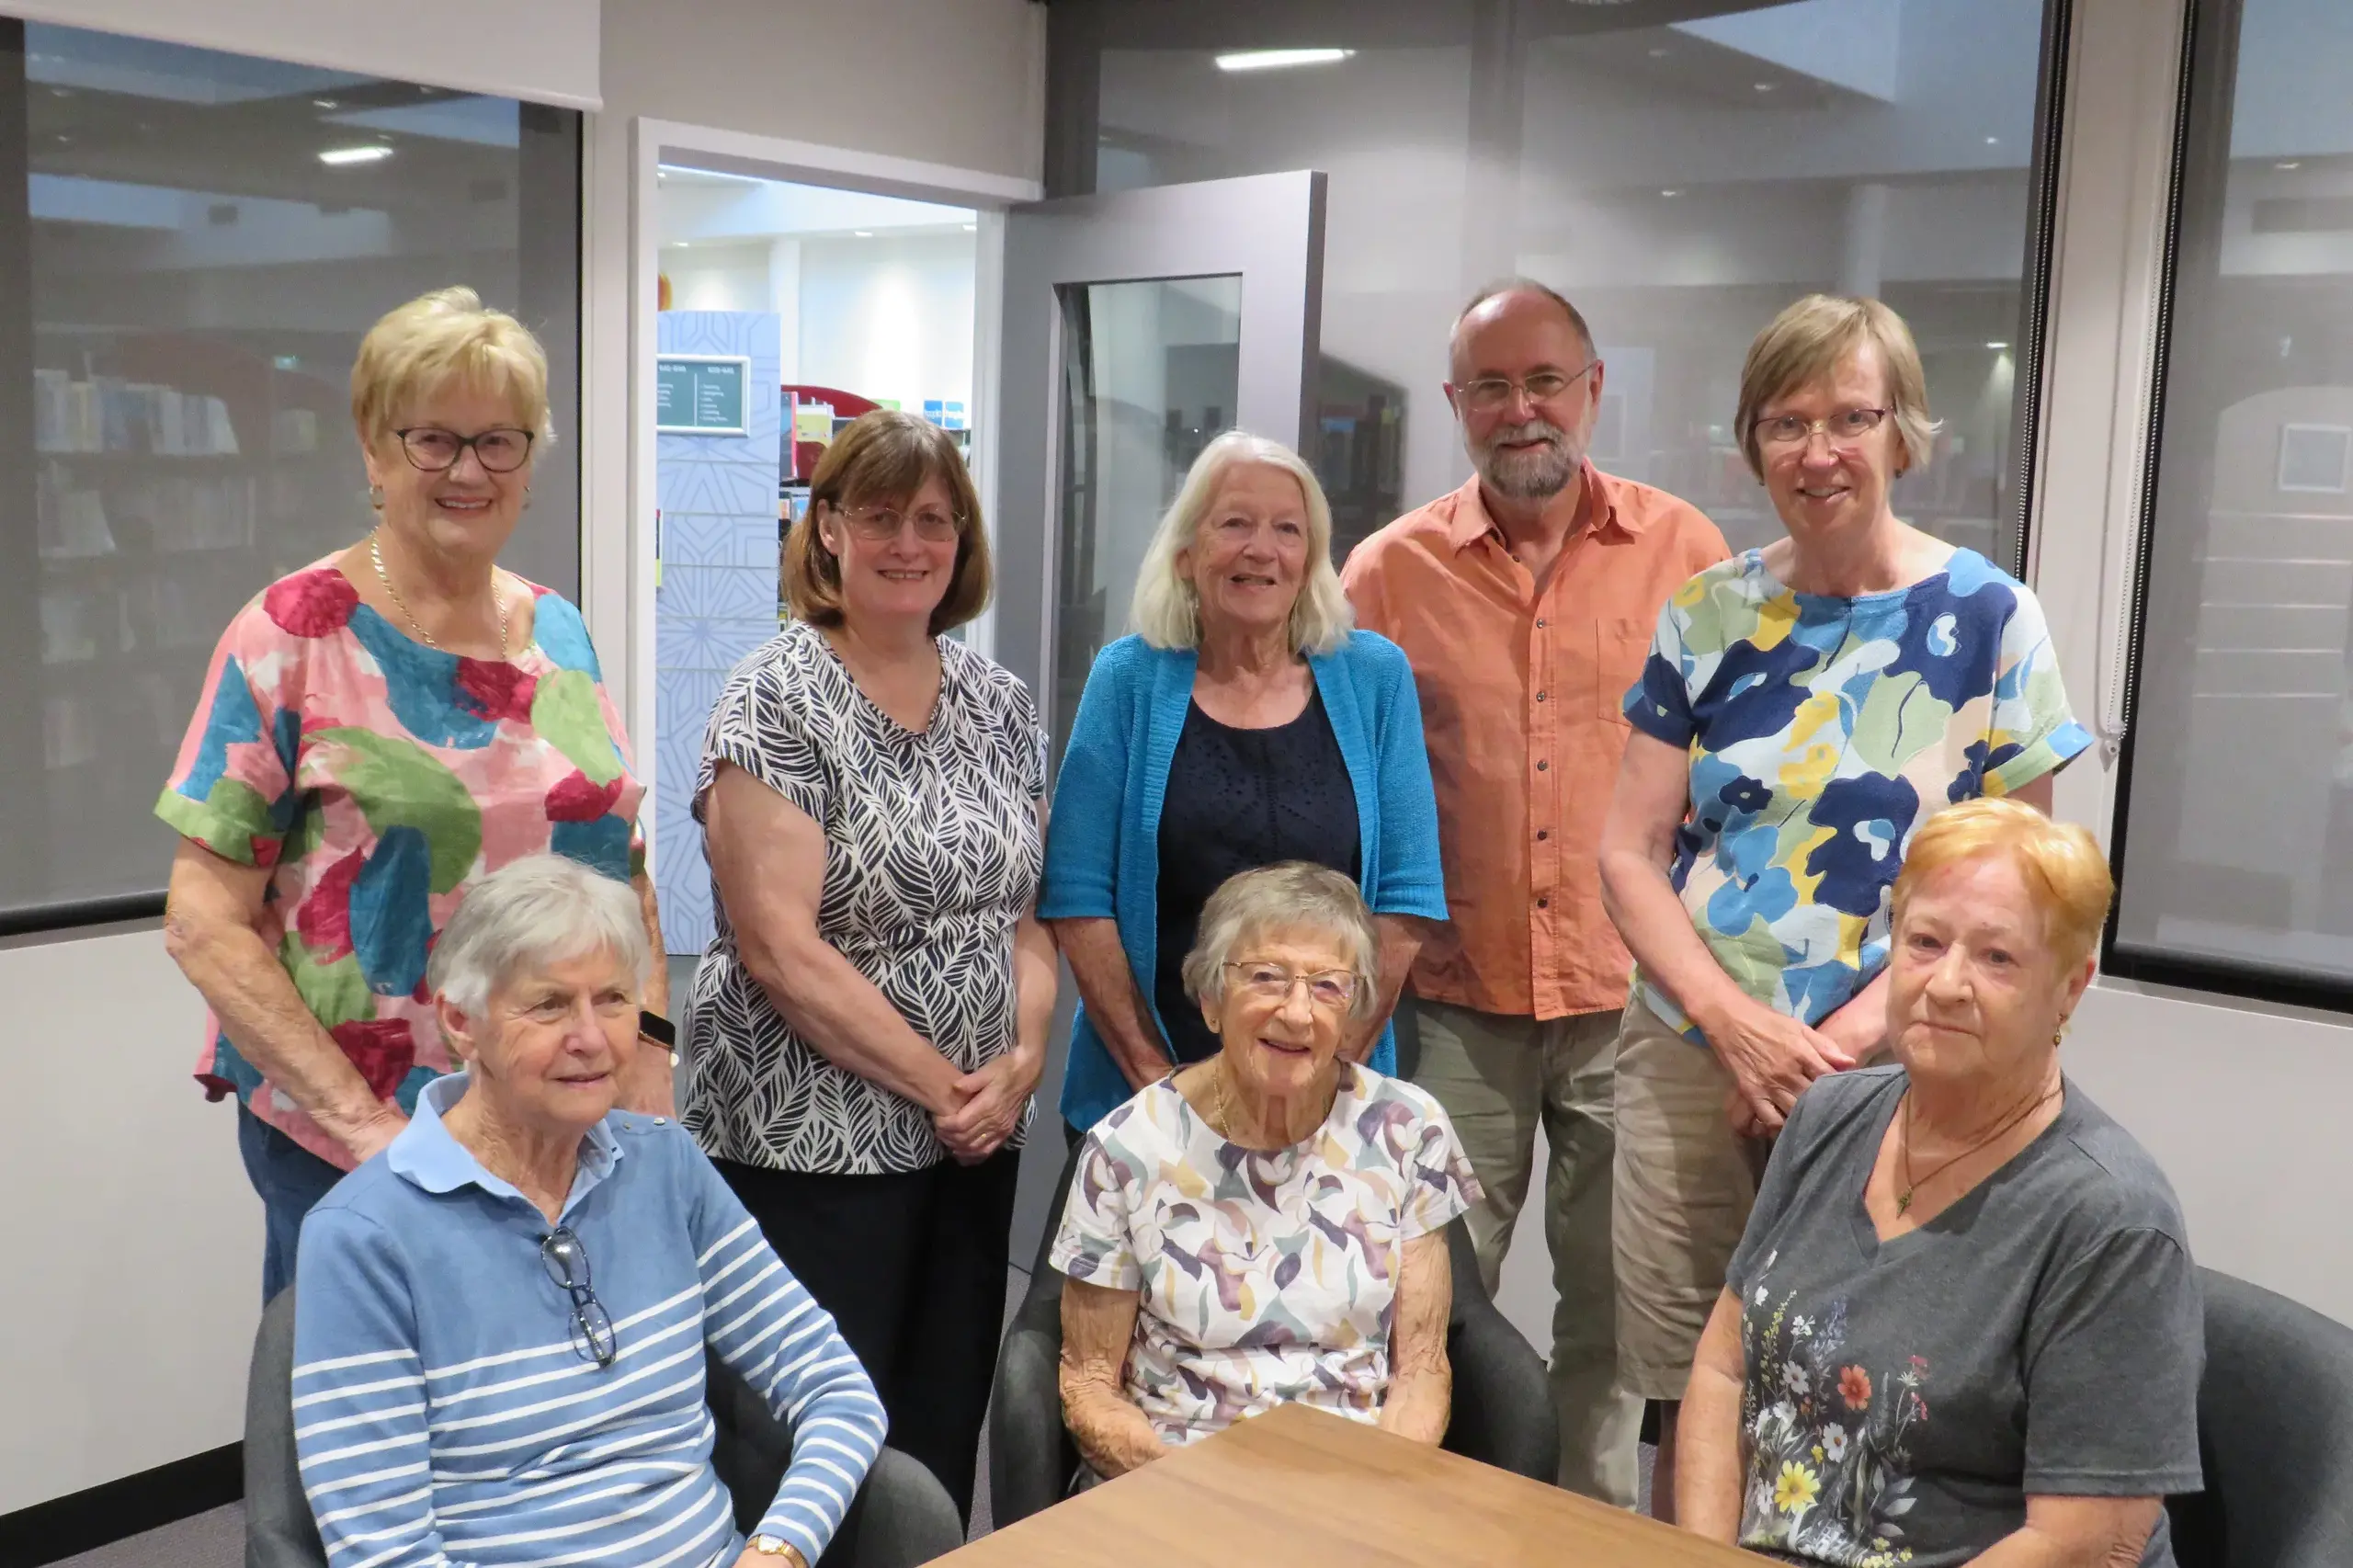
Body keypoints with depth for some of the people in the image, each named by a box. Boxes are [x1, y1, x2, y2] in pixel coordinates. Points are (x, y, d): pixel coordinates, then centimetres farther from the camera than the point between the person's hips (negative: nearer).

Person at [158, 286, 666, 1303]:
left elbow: (623, 869, 13)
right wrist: (361, 1120, -16)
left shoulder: (558, 633, 8)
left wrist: (648, 1058, 0)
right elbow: (206, 922, -10)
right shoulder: (293, 636, -7)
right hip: (347, 1140, -4)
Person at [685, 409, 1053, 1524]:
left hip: (974, 1142, 6)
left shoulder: (999, 703, 9)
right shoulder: (777, 698, -9)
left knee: (945, 1446, 12)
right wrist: (943, 1084, -13)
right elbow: (780, 948, -16)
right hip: (814, 1148, -5)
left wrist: (1024, 1057, -5)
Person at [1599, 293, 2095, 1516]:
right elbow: (1630, 854, 3)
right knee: (1682, 1401, 10)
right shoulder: (1709, 617, 3)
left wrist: (1847, 1039, -14)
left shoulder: (1987, 620, -3)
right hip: (1689, 1057, 2)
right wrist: (1738, 1025, -12)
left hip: (1880, 1075, -2)